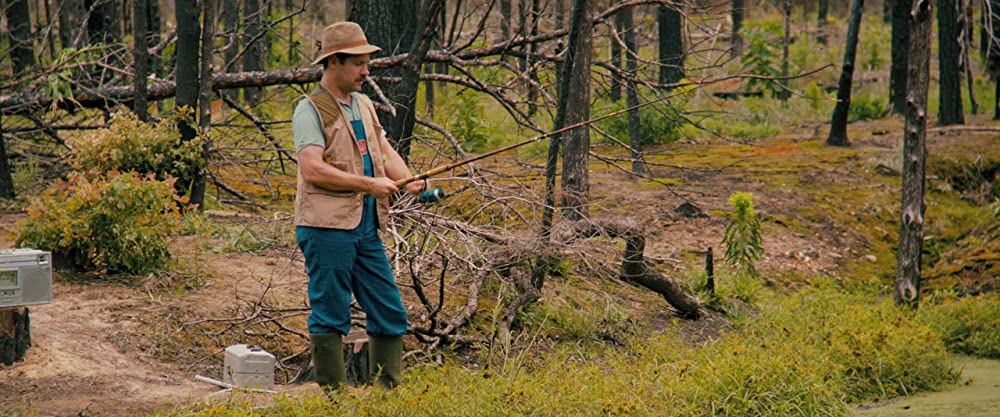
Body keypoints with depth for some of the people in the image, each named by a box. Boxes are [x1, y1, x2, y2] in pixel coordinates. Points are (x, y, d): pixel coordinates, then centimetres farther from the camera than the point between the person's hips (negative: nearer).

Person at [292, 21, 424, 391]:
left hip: (366, 227, 8)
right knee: (331, 316, -2)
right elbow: (313, 169, -20)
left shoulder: (363, 105, 17)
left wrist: (408, 181, -6)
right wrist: (369, 184, -20)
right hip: (327, 226, -8)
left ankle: (388, 391, 17)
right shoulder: (311, 110, -9)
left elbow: (386, 152, 15)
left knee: (390, 314, 9)